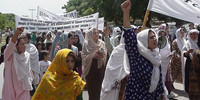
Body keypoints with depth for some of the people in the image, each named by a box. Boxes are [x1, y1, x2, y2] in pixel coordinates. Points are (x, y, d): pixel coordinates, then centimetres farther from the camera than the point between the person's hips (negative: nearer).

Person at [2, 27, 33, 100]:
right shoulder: (10, 55, -11)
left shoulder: (27, 55, 4)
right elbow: (11, 45, -32)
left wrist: (30, 79, 20)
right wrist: (16, 33, -48)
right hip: (11, 87, -3)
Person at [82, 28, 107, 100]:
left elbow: (105, 54, 7)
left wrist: (101, 55, -14)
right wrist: (93, 56, -16)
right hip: (90, 68, -3)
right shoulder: (86, 44, -1)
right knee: (91, 87, -2)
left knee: (99, 86, 0)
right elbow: (84, 56, -4)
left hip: (100, 68, 3)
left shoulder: (102, 43, 8)